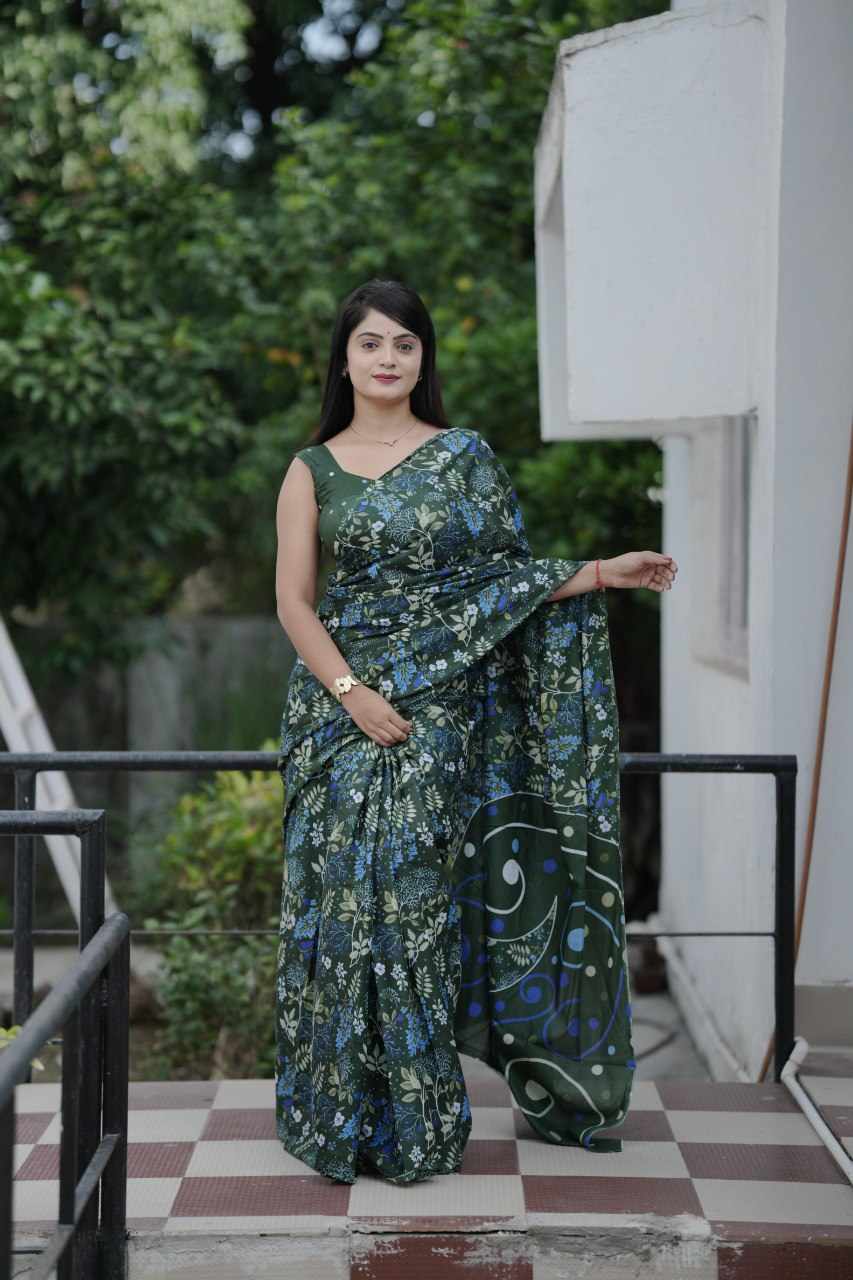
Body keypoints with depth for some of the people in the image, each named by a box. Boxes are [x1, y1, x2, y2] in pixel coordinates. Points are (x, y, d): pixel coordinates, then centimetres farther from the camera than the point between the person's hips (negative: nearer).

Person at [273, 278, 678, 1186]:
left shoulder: (465, 455, 7)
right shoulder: (313, 470, 6)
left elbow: (504, 577, 7)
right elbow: (293, 601, 0)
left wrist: (604, 574, -6)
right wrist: (353, 693, -12)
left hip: (441, 709, 0)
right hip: (342, 701, 0)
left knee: (420, 895, 1)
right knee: (344, 894, -1)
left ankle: (417, 1121, 14)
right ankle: (344, 1113, 12)